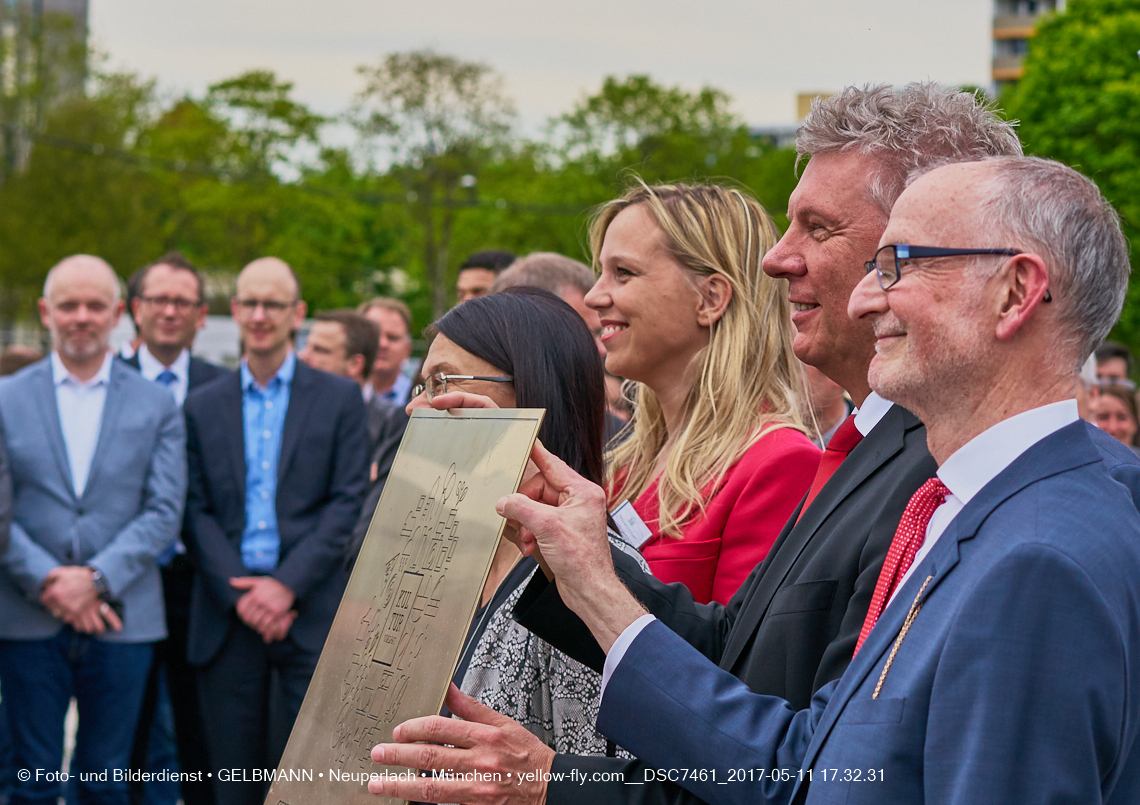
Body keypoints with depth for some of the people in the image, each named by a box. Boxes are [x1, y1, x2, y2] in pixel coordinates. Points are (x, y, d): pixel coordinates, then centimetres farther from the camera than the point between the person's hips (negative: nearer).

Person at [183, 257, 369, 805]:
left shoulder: (340, 399, 6)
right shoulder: (202, 406, 12)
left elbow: (349, 502, -2)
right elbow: (196, 510, 5)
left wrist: (287, 586, -12)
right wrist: (239, 592, -10)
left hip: (311, 611, -2)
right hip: (228, 614, 2)